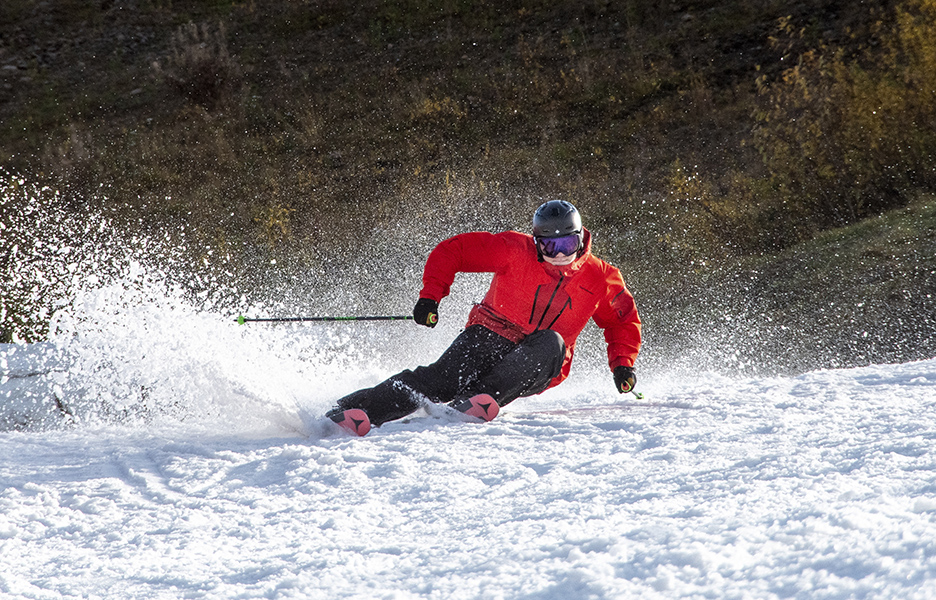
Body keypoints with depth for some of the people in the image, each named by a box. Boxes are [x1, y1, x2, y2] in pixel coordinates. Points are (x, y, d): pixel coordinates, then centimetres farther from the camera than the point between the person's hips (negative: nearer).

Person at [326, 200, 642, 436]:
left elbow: (624, 321, 17)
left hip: (533, 368, 2)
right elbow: (452, 251, -4)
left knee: (551, 342, -34)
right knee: (442, 378, -30)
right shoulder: (516, 251, -7)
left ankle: (479, 400, -47)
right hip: (489, 339, -2)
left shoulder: (599, 278, 0)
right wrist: (430, 296, -14)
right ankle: (354, 411, -41)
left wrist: (622, 363, 3)